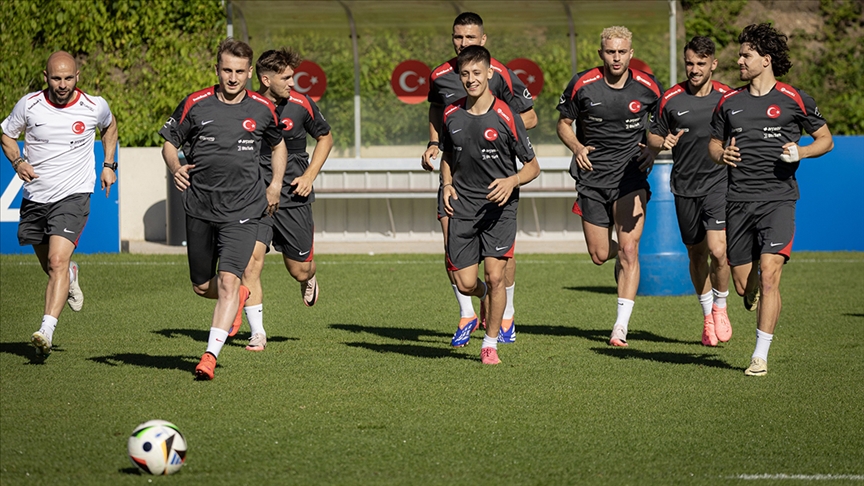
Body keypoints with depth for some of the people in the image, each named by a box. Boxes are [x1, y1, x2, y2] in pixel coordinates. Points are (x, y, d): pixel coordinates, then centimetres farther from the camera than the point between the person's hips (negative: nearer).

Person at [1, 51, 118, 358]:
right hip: (35, 196, 3)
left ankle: (46, 331, -28)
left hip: (73, 196, -3)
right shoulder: (29, 105, -6)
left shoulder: (94, 107, -6)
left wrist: (108, 165, 11)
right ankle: (71, 276, 55)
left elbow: (109, 126, 18)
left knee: (58, 261, -21)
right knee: (51, 265, 17)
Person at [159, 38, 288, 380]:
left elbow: (278, 145, 21)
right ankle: (237, 298, 45)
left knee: (228, 281, -17)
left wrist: (275, 185, 10)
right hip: (199, 207, 2)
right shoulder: (196, 104, -2)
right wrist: (175, 168, -13)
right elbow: (169, 142, 8)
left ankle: (211, 354, -17)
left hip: (242, 211, -2)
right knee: (202, 286, 12)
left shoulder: (262, 109, 2)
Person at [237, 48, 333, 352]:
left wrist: (310, 175, 2)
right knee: (252, 259, -17)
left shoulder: (301, 105, -5)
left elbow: (325, 137, 13)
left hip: (293, 198, 1)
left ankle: (309, 279, 47)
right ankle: (257, 332, -6)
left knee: (299, 271, 7)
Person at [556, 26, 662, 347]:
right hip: (592, 176, 2)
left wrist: (654, 149, -7)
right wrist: (577, 148, -12)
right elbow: (563, 123, 8)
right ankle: (622, 256, 44)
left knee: (628, 249, -13)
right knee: (599, 256, 5)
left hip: (630, 176, -2)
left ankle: (622, 326, -10)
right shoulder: (583, 85, -4)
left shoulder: (647, 87, -4)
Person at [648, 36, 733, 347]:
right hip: (684, 187, 2)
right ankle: (708, 316, 30)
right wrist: (663, 142, -13)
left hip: (718, 183, -2)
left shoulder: (728, 97, -2)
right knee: (696, 255, 11)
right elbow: (653, 135, 9)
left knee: (718, 250, -17)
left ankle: (720, 307, 9)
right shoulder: (671, 99, 0)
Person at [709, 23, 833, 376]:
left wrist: (800, 152, -11)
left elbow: (825, 140, 9)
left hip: (778, 198, -4)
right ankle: (757, 297, 42)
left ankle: (760, 356, -11)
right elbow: (714, 144, 21)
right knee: (744, 286, 4)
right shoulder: (729, 102, 11)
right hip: (739, 200, 4)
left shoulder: (793, 99, 1)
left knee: (769, 277, -16)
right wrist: (722, 155, -3)